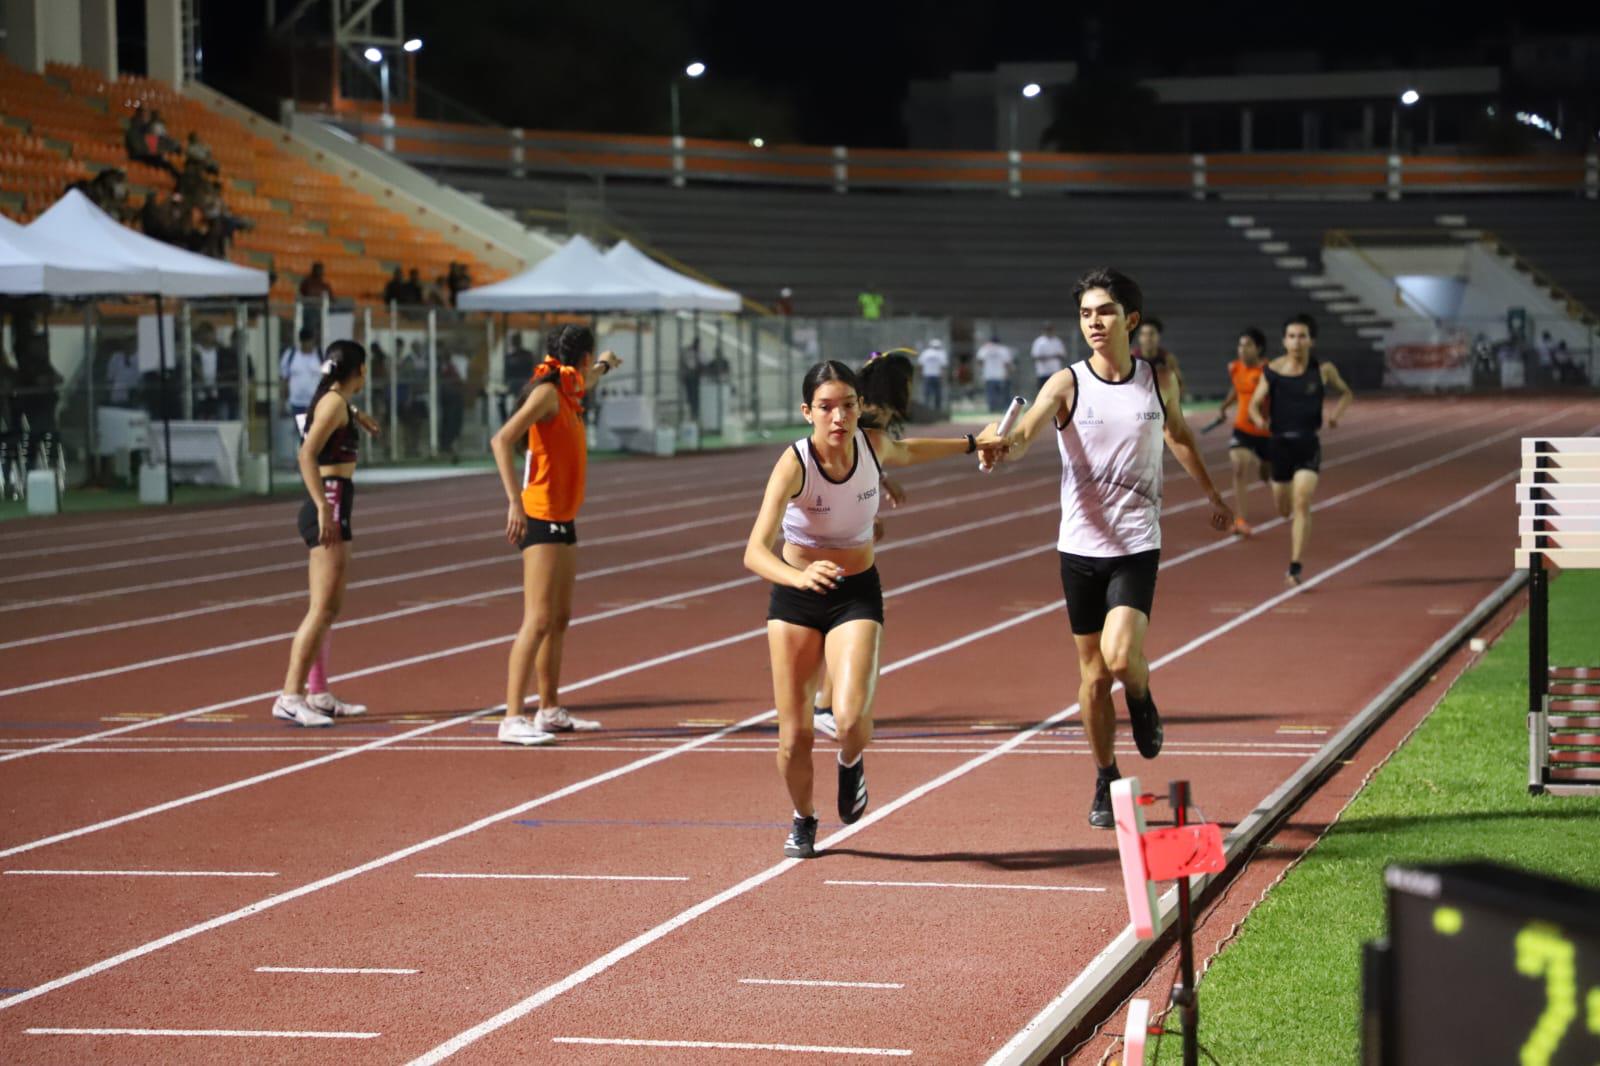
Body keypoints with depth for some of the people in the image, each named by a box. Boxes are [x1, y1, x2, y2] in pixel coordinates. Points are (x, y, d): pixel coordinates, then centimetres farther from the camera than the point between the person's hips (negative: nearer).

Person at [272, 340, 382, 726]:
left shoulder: (335, 401, 15)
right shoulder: (334, 402, -12)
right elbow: (307, 455, -24)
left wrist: (355, 415, 51)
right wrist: (324, 508, -28)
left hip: (330, 510, 10)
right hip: (329, 508, -10)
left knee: (327, 608, 15)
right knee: (322, 608, -14)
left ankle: (318, 695, 22)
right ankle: (290, 697, -18)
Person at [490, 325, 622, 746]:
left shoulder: (568, 392, 14)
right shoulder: (547, 392, -13)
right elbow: (502, 440, -24)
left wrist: (604, 366, 62)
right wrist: (514, 501, -30)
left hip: (562, 521, 10)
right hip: (540, 519, -10)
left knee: (559, 619, 15)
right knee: (538, 621, -15)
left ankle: (550, 711, 25)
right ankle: (512, 719, -17)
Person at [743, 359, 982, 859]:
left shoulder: (874, 444, -12)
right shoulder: (794, 463, -24)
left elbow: (905, 453, 17)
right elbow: (755, 551, -34)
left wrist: (968, 444, 30)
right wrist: (798, 577, -53)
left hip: (857, 596, 1)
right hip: (796, 595, -1)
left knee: (851, 718, -22)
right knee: (794, 735, 1)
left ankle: (851, 764, 16)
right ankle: (803, 820, 32)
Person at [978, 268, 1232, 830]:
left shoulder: (1160, 380, 1)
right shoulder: (1067, 384, -6)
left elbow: (1179, 435, 21)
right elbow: (1026, 431, -24)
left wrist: (1212, 494, 33)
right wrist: (1002, 445, -48)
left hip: (1136, 545, 0)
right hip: (1080, 546, 0)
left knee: (1120, 655, -21)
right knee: (1093, 675, 8)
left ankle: (1142, 700, 14)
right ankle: (1106, 782, 25)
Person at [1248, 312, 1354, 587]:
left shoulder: (1323, 370, -3)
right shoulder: (1272, 371, -3)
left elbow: (1346, 393, 13)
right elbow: (1255, 403, 2)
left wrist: (1338, 412, -6)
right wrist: (1259, 419, -20)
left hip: (1309, 444, -2)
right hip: (1279, 443, 2)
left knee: (1301, 504, -18)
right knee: (1284, 508, 14)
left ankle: (1295, 568, -16)